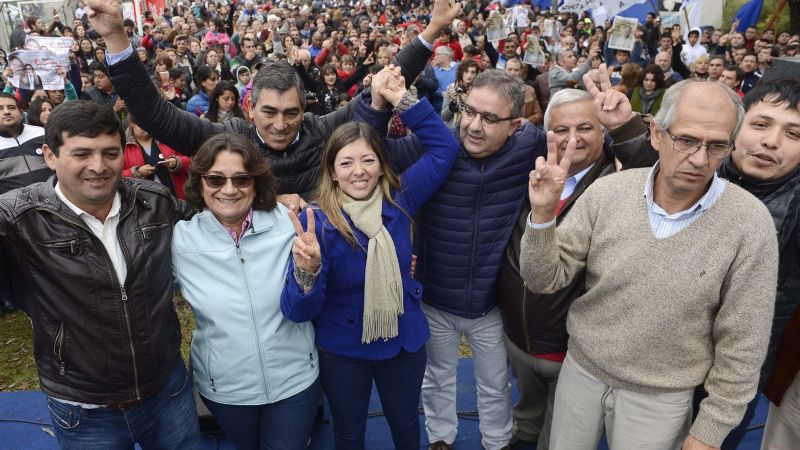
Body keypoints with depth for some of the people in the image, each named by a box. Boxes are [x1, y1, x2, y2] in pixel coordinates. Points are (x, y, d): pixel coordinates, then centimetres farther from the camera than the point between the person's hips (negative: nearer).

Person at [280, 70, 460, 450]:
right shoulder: (316, 221, -21)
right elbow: (299, 312, -24)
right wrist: (307, 270, -46)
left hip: (404, 340, 3)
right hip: (342, 351, -2)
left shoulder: (399, 200, -12)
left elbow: (444, 149, -8)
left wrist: (403, 101, -18)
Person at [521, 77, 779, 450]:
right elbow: (545, 279, -10)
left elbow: (741, 347, -11)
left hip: (661, 398, -2)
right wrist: (542, 213, -26)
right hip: (580, 370, 2)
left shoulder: (750, 224, -18)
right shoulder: (607, 192, -13)